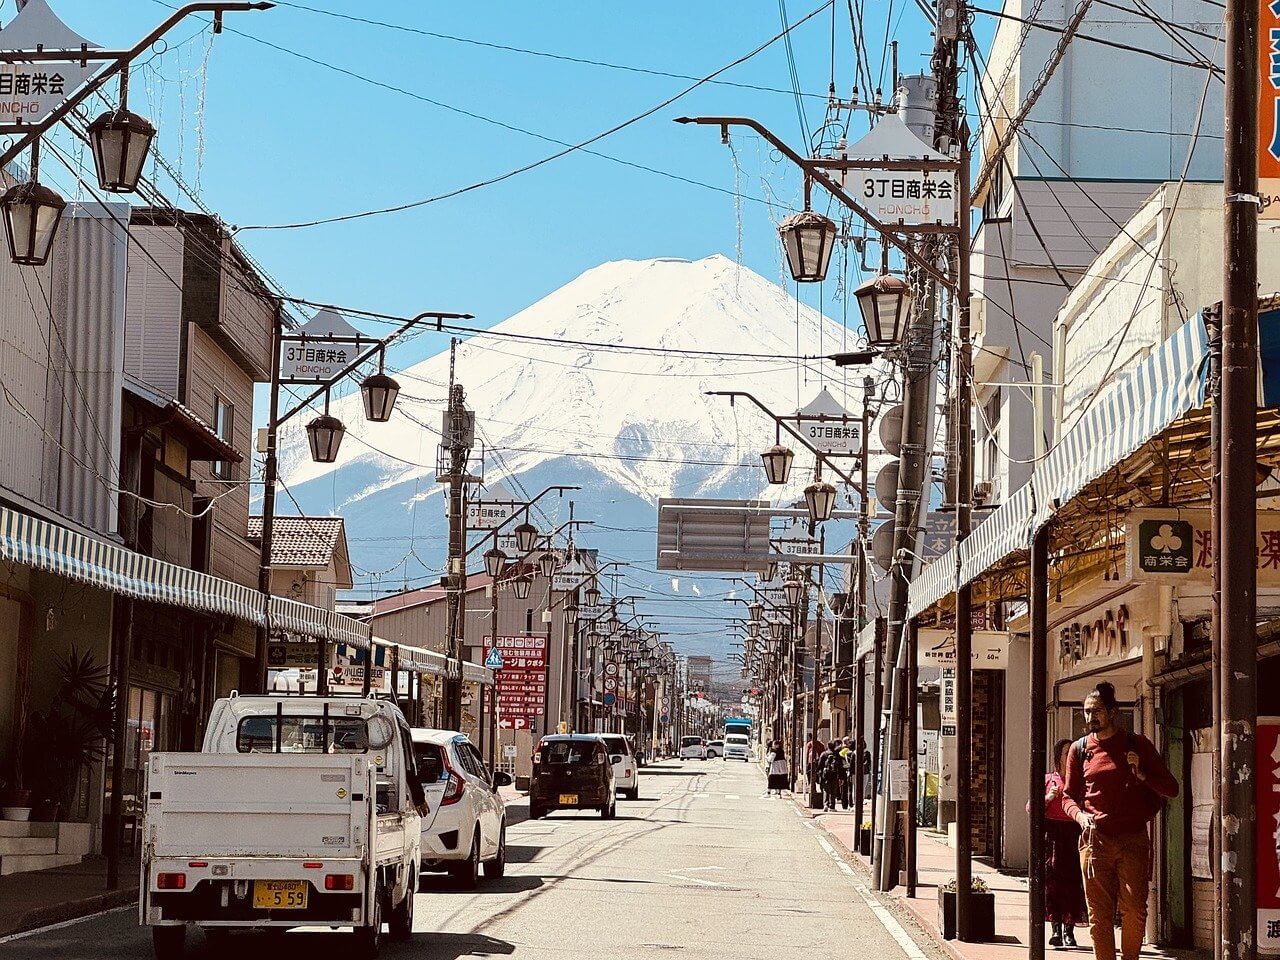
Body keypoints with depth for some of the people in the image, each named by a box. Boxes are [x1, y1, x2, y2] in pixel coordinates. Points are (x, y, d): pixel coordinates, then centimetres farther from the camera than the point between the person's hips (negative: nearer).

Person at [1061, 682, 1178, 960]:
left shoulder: (1138, 745, 7)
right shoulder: (1080, 749, 11)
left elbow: (1170, 788, 8)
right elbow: (1068, 796, 17)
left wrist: (1142, 774, -9)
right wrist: (1080, 815, -5)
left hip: (1133, 840, -1)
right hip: (1095, 840, 1)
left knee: (1134, 910, -9)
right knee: (1099, 914, -1)